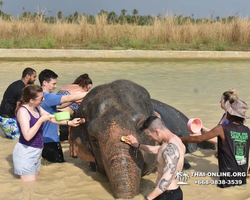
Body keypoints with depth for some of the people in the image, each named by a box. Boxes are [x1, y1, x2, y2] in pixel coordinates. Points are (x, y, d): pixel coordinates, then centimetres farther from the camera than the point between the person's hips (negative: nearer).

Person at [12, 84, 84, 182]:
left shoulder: (37, 108, 7)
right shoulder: (23, 111, -18)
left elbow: (52, 119, 19)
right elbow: (27, 136, -27)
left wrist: (70, 122, 12)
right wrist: (41, 120, -25)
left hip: (36, 151, 9)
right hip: (26, 152, -9)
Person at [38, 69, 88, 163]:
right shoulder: (48, 97, -22)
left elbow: (58, 106, 16)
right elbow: (69, 98, -24)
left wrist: (74, 100, 3)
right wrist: (89, 93, -18)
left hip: (44, 139, 10)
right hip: (50, 140, -10)